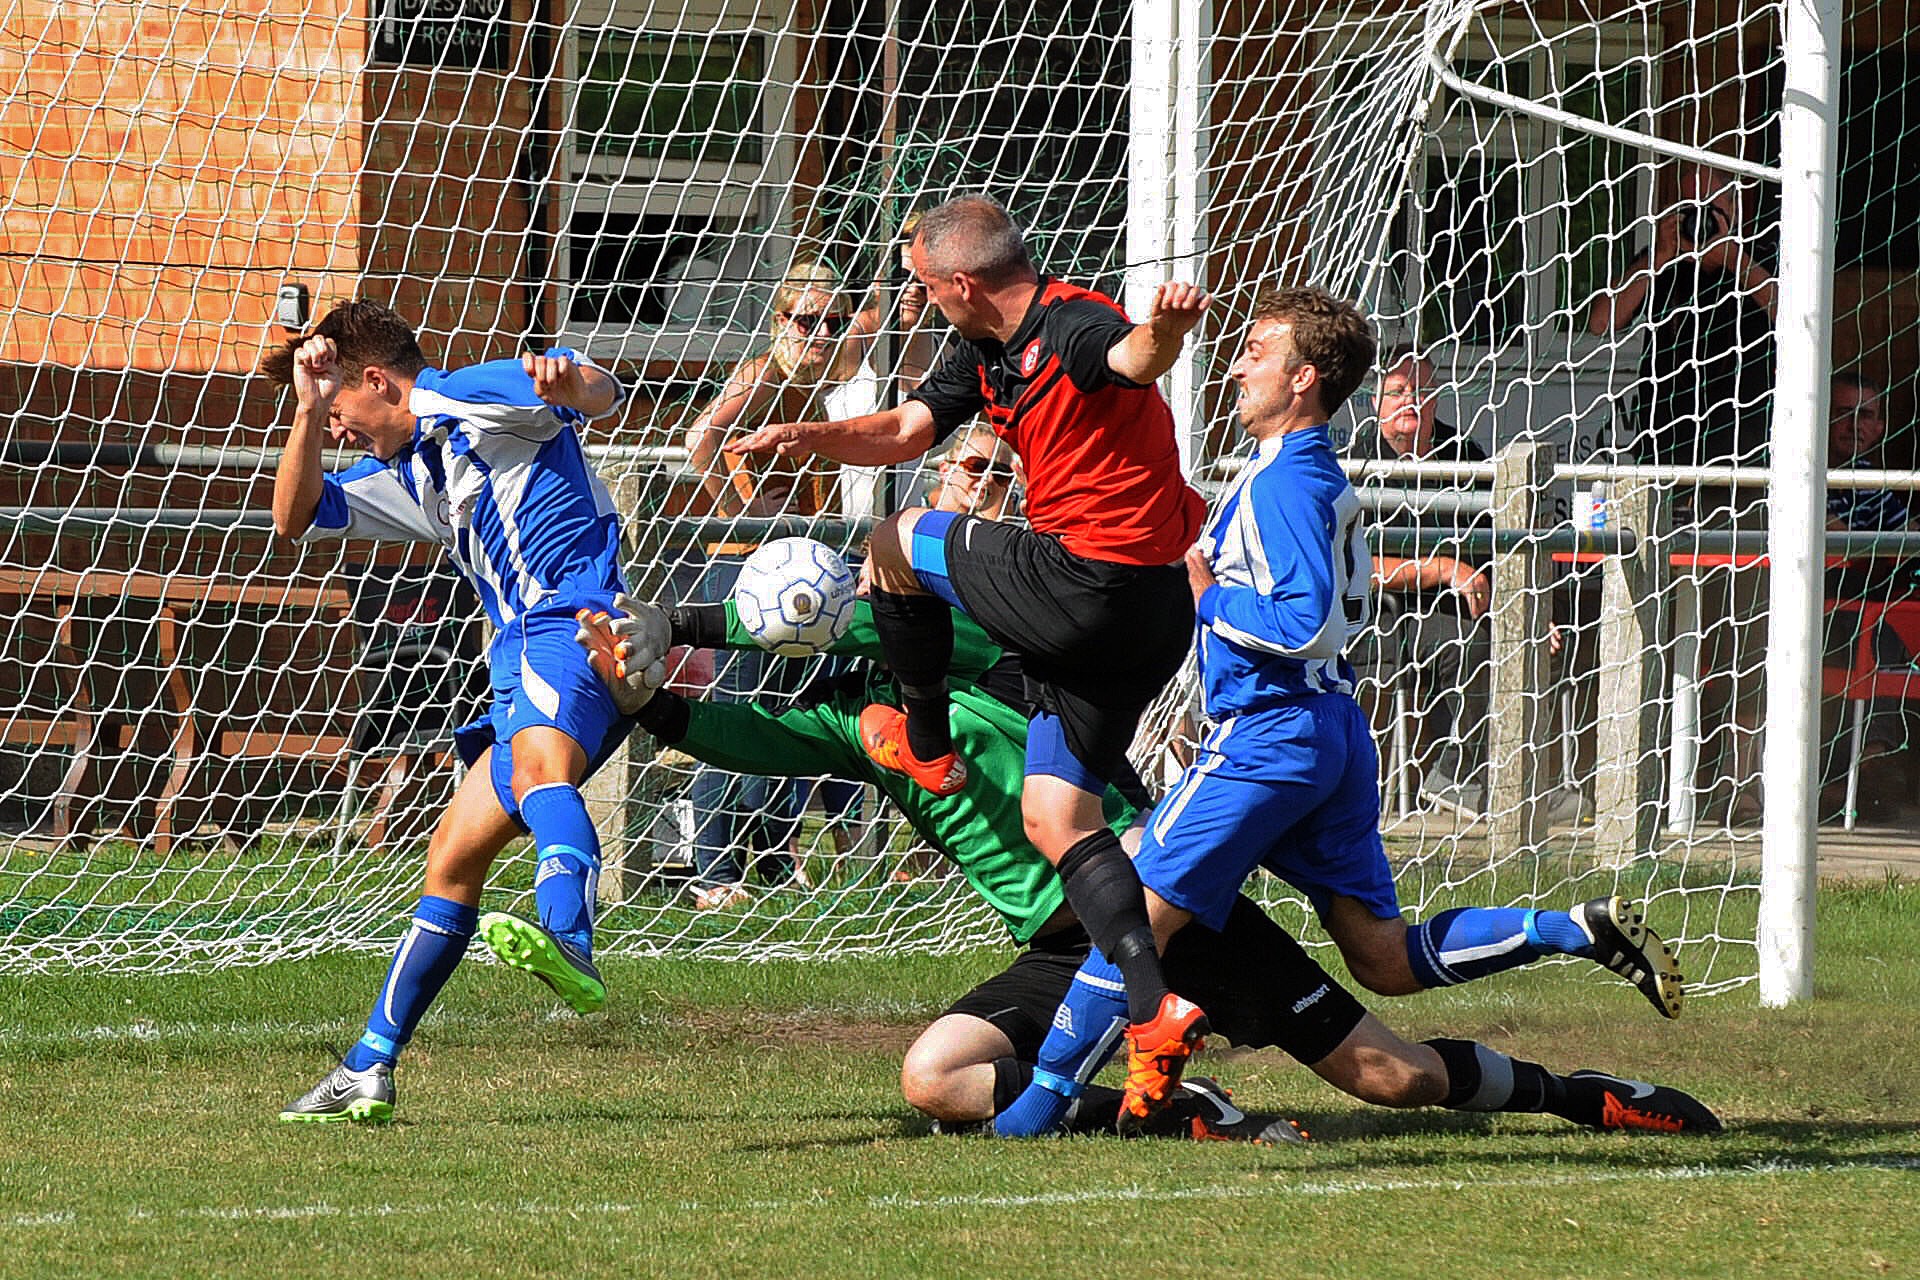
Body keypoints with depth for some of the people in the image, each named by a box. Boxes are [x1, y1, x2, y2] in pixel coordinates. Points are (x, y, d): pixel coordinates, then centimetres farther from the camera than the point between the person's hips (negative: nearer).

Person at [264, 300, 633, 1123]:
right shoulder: (408, 475, 28)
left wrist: (571, 382, -40)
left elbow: (604, 397, -14)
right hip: (525, 668, 10)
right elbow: (295, 519, 24)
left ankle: (568, 946, -68)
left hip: (576, 622, -10)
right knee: (453, 857, 16)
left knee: (536, 762, -39)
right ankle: (369, 1070, 26)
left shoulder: (469, 399, 0)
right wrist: (306, 412, 9)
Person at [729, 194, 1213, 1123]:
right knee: (1053, 814, 5)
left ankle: (926, 748, 25)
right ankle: (1155, 1007, -9)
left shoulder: (1073, 328, -15)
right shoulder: (986, 355, 16)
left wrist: (1166, 328, -61)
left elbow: (1135, 359, -37)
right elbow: (903, 431, 21)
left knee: (899, 541, 13)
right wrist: (811, 437, 2)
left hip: (1088, 584, -10)